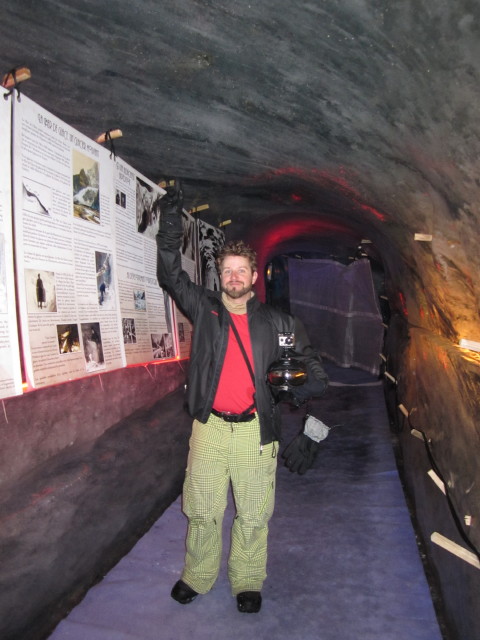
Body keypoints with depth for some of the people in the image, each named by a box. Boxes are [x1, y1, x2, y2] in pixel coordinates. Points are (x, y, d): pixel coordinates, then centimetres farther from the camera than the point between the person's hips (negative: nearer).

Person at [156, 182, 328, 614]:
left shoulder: (275, 322, 4)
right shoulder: (204, 309, 2)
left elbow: (307, 359, 13)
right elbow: (170, 273, -2)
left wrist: (312, 379, -10)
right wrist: (172, 216, -6)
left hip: (256, 429, 0)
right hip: (210, 426, 0)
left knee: (253, 513, 12)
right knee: (203, 510, 13)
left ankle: (247, 582, 35)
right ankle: (197, 577, 37)